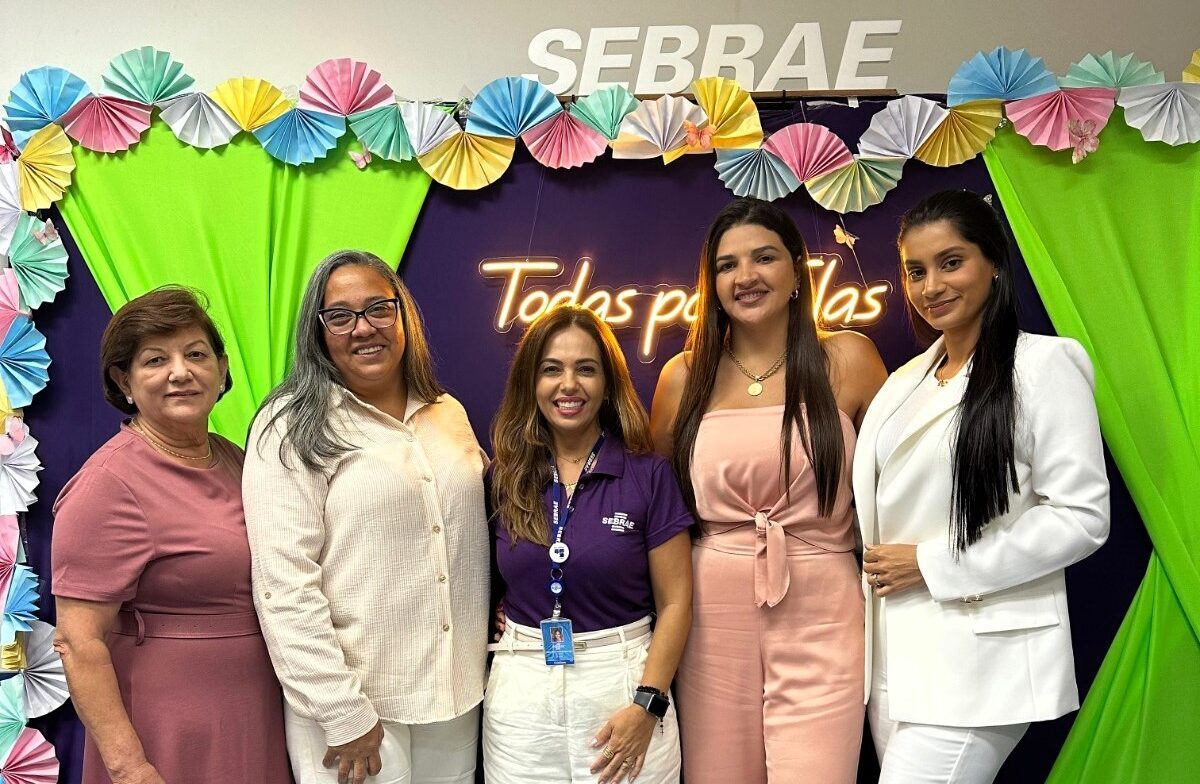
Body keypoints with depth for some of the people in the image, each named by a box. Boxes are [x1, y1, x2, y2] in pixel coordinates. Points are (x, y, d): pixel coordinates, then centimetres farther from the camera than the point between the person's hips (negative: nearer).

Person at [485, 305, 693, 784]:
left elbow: (674, 603, -5)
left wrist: (647, 705, -12)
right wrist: (504, 628, -2)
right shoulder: (503, 478, 2)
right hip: (520, 694, 3)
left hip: (622, 685, -2)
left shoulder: (648, 475, -6)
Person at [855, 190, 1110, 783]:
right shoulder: (907, 381, 14)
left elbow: (1082, 517, -13)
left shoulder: (1044, 366, -6)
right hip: (895, 655, 7)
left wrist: (933, 565, -13)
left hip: (976, 660, -6)